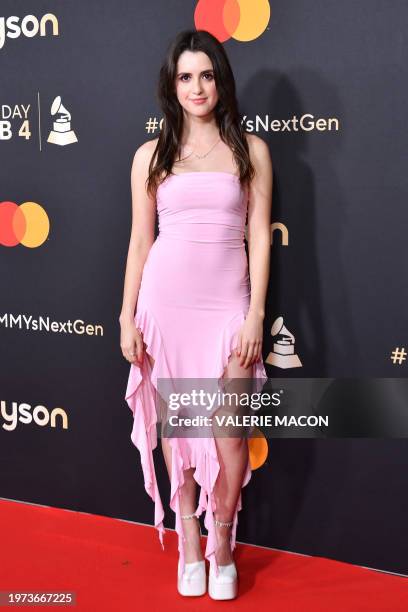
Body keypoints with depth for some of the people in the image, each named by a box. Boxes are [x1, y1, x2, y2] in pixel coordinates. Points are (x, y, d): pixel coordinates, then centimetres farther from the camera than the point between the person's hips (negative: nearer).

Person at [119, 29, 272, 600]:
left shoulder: (250, 149, 4)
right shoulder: (151, 155, 6)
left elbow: (260, 236, 1)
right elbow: (140, 240, 7)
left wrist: (256, 314, -6)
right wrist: (127, 317, 2)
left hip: (227, 303, -1)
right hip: (165, 301, 1)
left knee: (230, 432, -2)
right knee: (175, 424, 9)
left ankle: (222, 546, 20)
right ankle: (188, 542, 27)